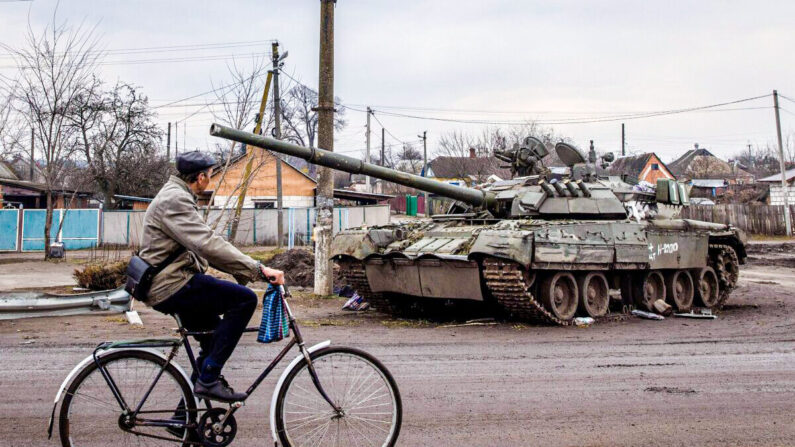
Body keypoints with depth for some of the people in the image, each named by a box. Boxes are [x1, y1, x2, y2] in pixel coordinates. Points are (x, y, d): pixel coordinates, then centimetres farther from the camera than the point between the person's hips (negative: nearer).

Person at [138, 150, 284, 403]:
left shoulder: (175, 196, 20)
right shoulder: (174, 199, -15)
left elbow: (202, 245, 21)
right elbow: (208, 244, -27)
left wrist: (247, 270, 14)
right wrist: (258, 269, -29)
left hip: (165, 287, 11)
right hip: (172, 285, -11)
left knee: (217, 334, 20)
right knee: (244, 299, -18)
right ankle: (208, 379, -15)